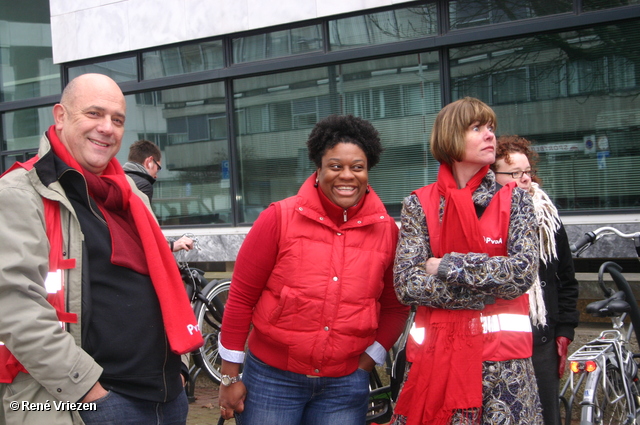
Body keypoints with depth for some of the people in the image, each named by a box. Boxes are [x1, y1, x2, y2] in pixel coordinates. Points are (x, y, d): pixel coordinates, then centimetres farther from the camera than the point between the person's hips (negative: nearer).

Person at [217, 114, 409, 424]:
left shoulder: (386, 230, -1)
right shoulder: (279, 218, -8)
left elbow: (395, 307, 10)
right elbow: (241, 298, -5)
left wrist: (369, 360, 0)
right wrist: (230, 376, -3)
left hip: (344, 387, 2)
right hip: (271, 378, -2)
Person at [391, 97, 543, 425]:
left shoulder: (514, 199, 4)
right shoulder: (419, 204, 2)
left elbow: (524, 272, -10)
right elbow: (406, 284, -9)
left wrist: (448, 267, -12)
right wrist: (493, 286, -11)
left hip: (501, 354, 0)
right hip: (433, 351, 0)